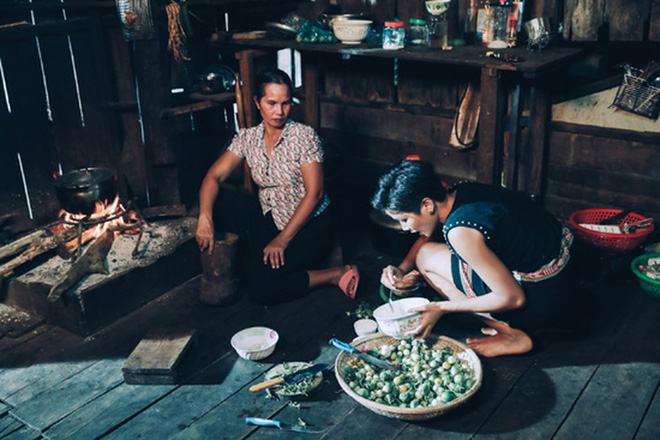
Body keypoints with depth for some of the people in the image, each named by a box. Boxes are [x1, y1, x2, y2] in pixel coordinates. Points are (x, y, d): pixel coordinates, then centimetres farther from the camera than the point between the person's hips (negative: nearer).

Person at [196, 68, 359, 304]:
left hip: (310, 225, -5)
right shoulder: (248, 138, 0)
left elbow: (314, 193, -17)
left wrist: (283, 239, -20)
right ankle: (262, 260, -8)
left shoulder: (304, 136, -14)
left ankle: (336, 275, -6)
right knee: (220, 200, -17)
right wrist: (205, 217, -25)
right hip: (270, 220, 5)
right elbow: (214, 176, -6)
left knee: (262, 287, -23)